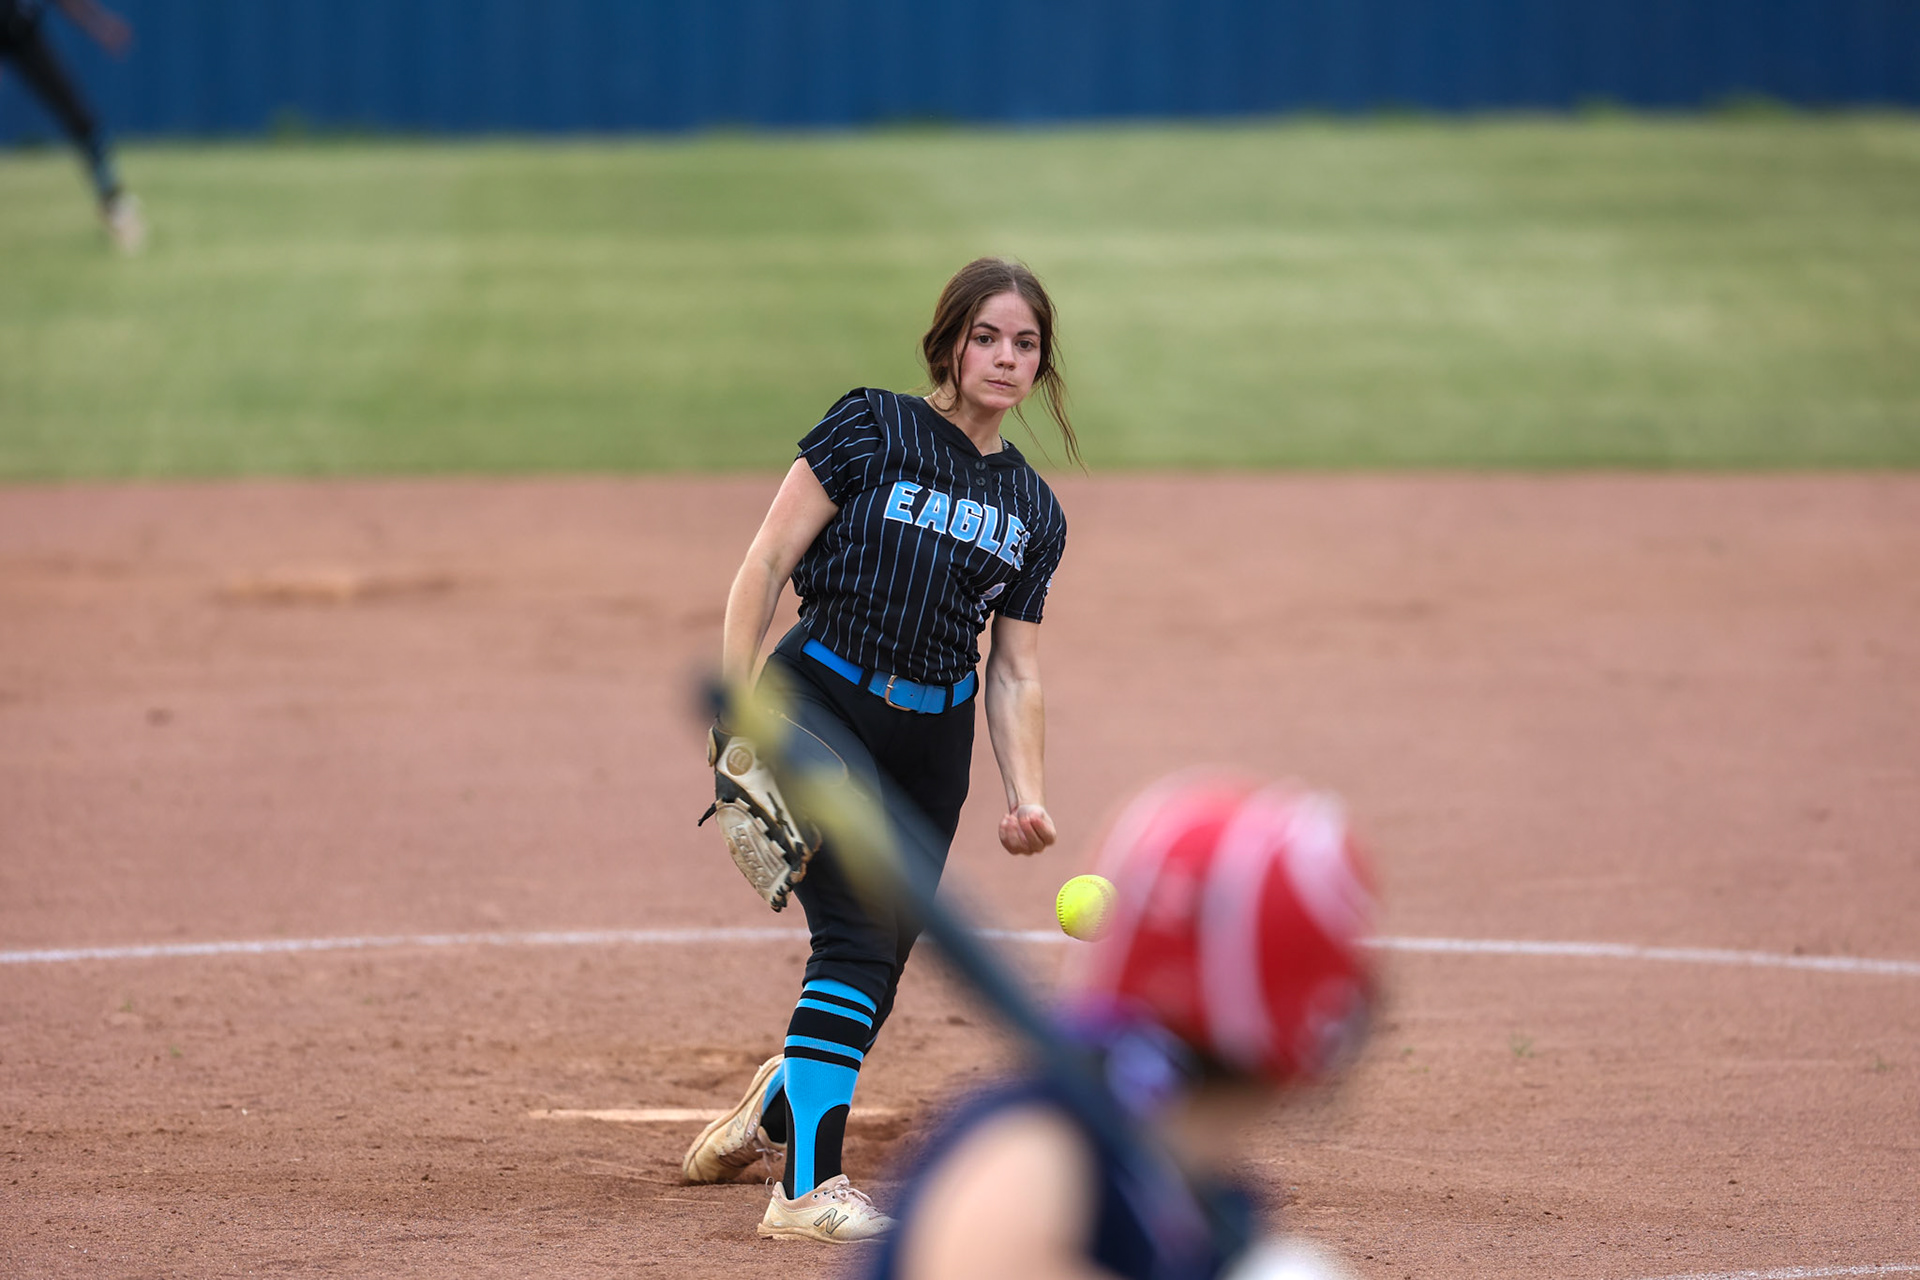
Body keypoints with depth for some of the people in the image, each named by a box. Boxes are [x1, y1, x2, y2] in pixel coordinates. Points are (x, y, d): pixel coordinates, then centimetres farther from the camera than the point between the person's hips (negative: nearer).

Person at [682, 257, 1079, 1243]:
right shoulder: (873, 431, -2)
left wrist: (1026, 798, -3)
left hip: (931, 737, 5)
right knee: (866, 929, -23)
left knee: (874, 967, 6)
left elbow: (1015, 674, 12)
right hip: (816, 702, -5)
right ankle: (808, 1190, -23)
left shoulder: (1033, 512, 12)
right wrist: (733, 717, -11)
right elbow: (766, 564, -4)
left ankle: (777, 1097, 39)